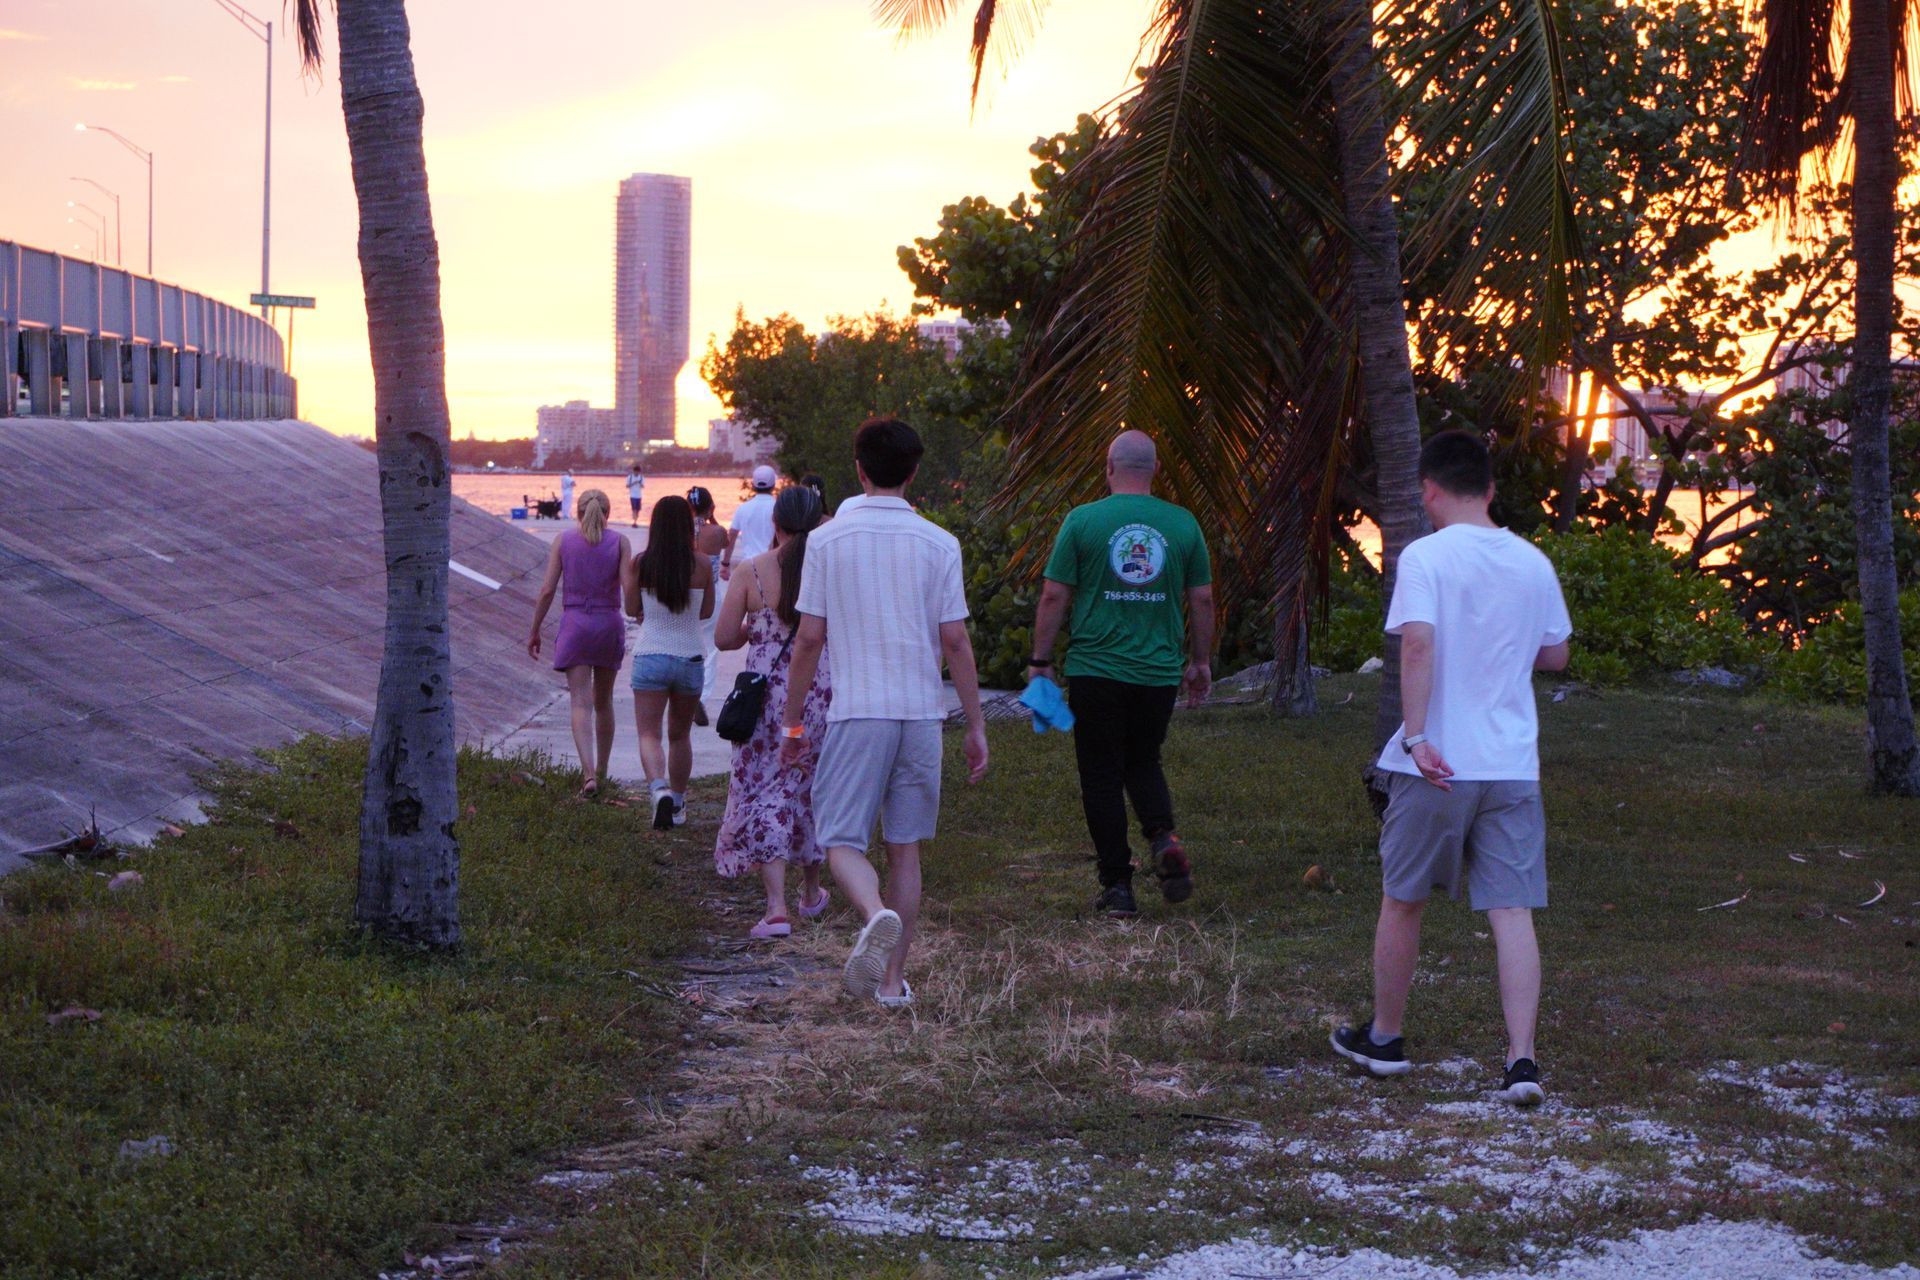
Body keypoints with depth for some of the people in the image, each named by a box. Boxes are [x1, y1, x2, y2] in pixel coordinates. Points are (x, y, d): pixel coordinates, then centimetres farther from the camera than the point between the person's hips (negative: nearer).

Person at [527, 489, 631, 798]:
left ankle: (589, 773, -24)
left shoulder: (563, 541, 0)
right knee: (604, 702, 17)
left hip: (574, 623, -1)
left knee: (581, 703, -6)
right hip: (609, 623, 1)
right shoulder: (619, 543, -1)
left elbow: (547, 590, -3)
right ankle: (601, 771, 27)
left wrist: (534, 631, 5)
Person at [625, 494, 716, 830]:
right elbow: (707, 611, 5)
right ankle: (678, 802, 26)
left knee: (649, 733, -2)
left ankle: (659, 787, -28)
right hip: (690, 656, 2)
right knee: (680, 734, 18)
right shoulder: (701, 567, -6)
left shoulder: (640, 564, -8)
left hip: (650, 655, -2)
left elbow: (632, 608, 0)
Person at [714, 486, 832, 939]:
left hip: (766, 691, -2)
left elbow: (724, 637, -4)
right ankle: (812, 891, 34)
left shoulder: (751, 572, -6)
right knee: (813, 789, 19)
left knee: (764, 791, 2)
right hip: (821, 691, 2)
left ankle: (776, 906, -9)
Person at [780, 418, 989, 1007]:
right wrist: (976, 726, 6)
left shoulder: (827, 540, -3)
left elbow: (809, 638, -2)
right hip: (921, 713, 2)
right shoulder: (939, 544, -1)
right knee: (905, 847, 11)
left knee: (842, 839, 2)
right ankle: (892, 977, 14)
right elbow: (956, 641, -1)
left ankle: (876, 914, -29)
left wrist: (793, 721, 8)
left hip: (856, 711, -2)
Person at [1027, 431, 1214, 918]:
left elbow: (1054, 596, -5)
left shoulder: (1083, 521, -5)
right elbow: (1202, 599, 7)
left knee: (1101, 774, 6)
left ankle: (1117, 884, 4)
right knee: (1144, 762, 20)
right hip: (1159, 672, 3)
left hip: (1096, 671, -3)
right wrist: (1200, 662, 18)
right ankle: (1163, 837, -8)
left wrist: (1040, 660, 4)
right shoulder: (1183, 524, 3)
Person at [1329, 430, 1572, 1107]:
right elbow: (1555, 655, 17)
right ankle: (1521, 1059, -9)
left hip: (1438, 766, -3)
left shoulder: (1425, 556, -8)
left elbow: (1418, 642, -21)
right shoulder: (1532, 562, 7)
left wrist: (1416, 736, -21)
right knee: (1512, 911, 1)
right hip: (1513, 766, 3)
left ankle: (1384, 1037, 27)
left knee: (1402, 901, 13)